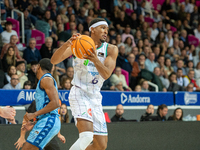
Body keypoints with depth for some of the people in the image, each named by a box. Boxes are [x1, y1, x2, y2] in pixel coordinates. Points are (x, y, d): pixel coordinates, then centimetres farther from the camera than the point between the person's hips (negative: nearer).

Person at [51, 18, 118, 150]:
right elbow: (54, 61, -16)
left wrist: (96, 60, -33)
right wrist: (67, 44, -35)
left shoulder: (111, 49, 2)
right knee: (87, 135, -29)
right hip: (79, 93, -5)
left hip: (95, 97, 5)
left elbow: (106, 74, -13)